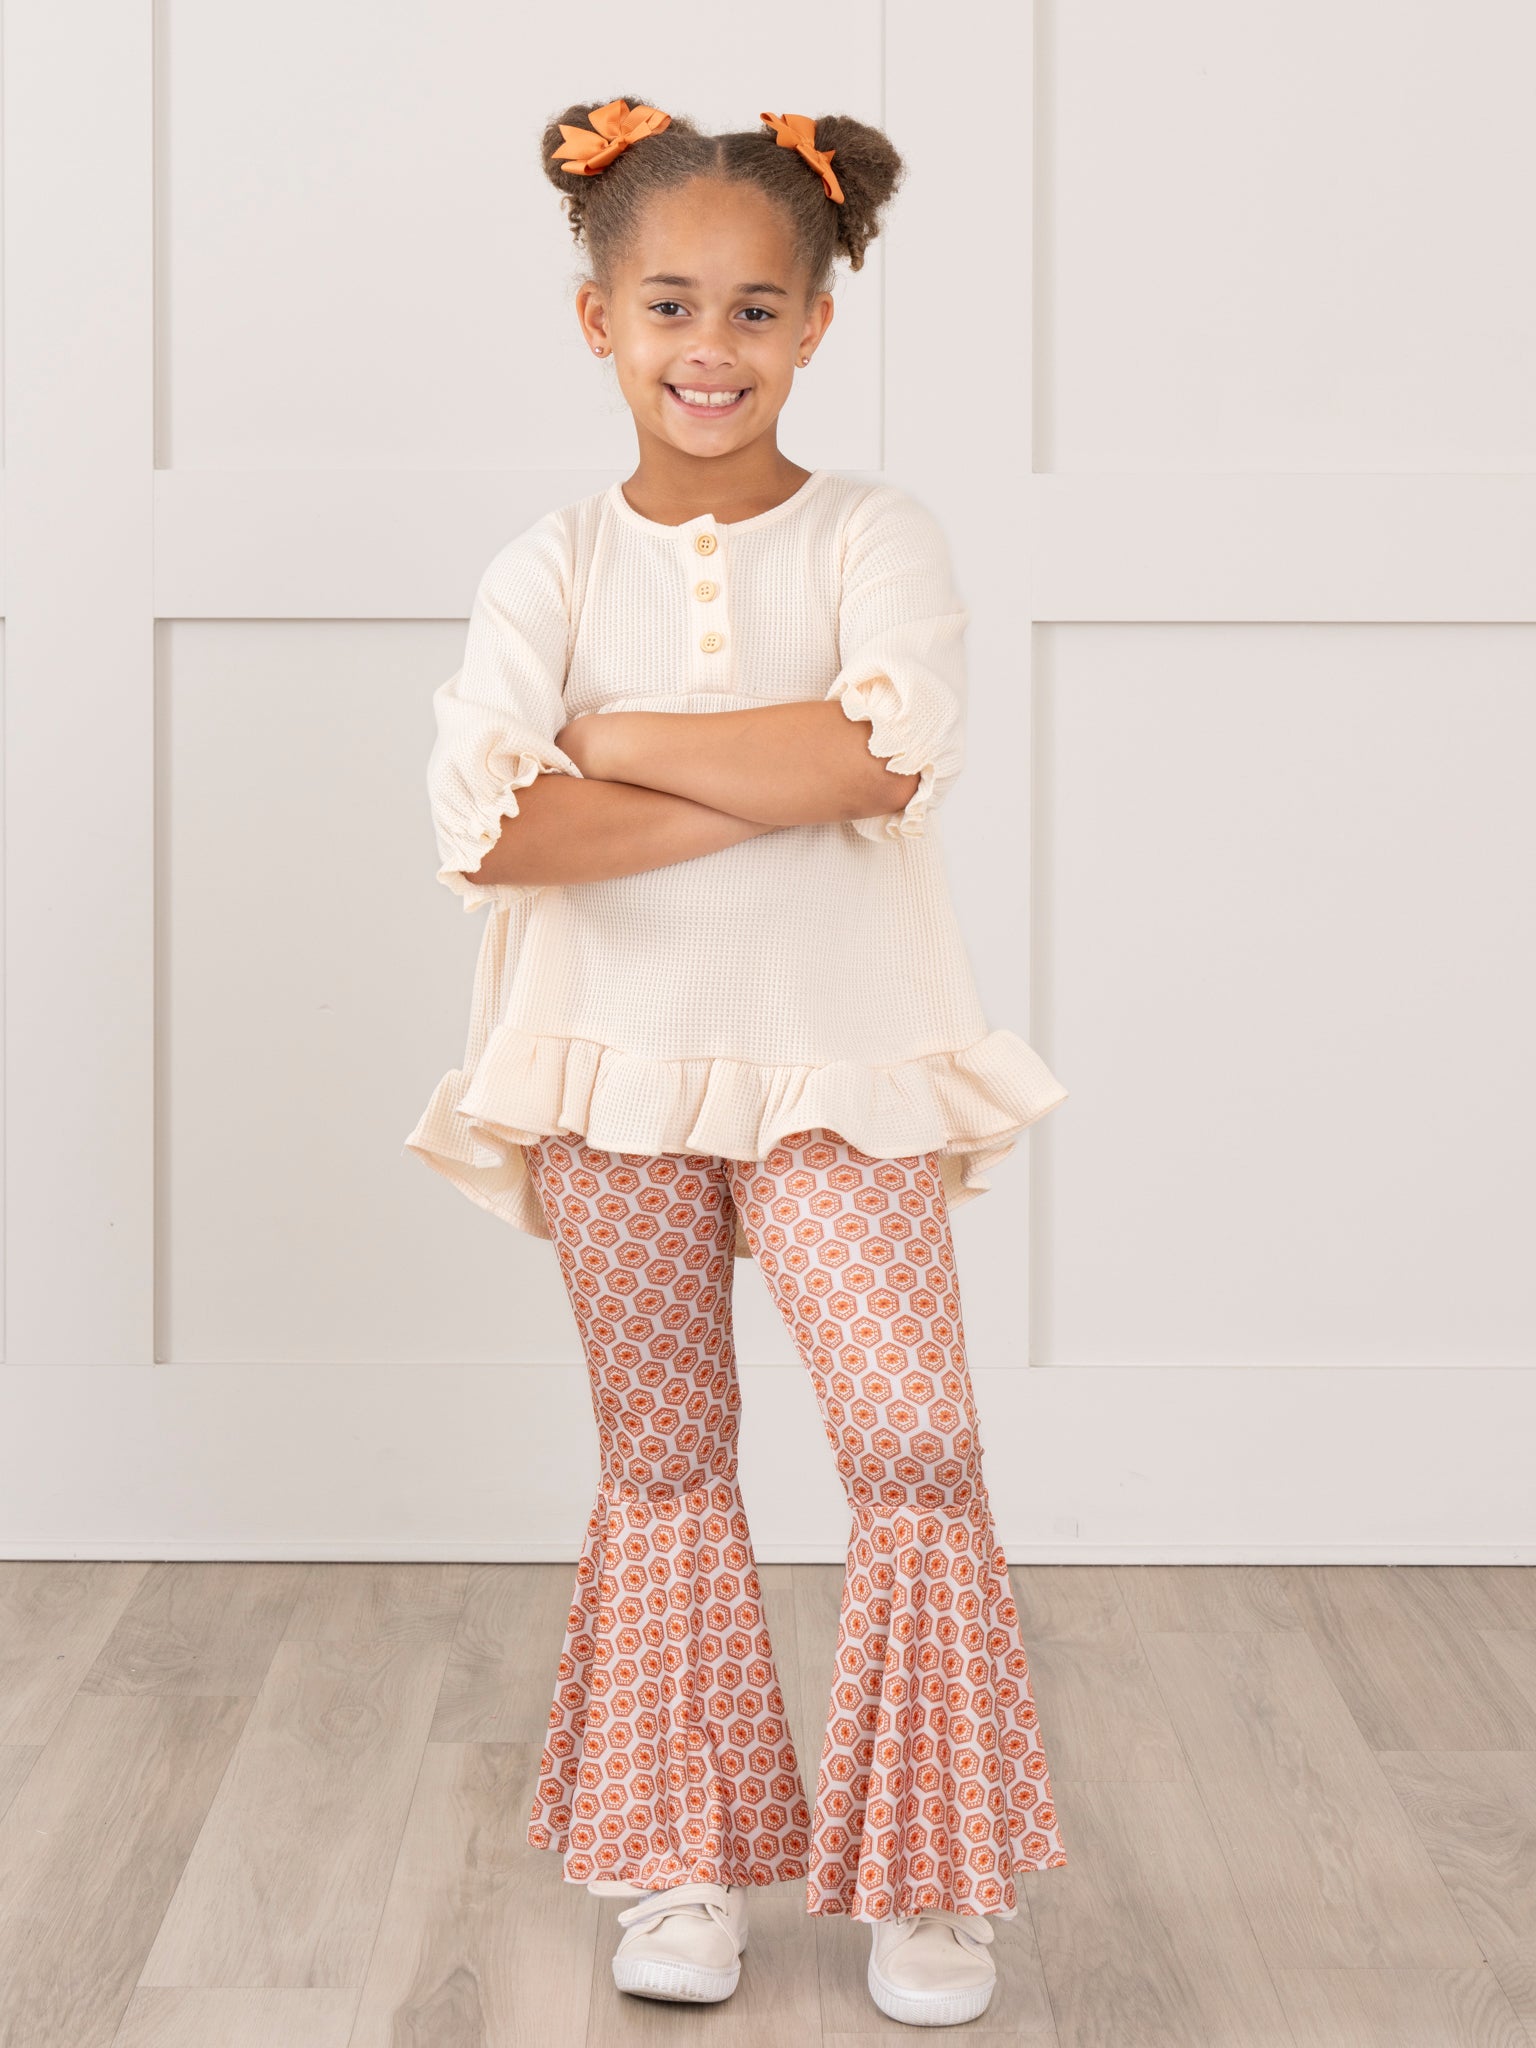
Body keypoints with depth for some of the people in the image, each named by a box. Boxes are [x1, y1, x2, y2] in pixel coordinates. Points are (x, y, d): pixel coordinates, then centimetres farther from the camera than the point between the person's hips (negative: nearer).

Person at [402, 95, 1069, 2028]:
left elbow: (893, 747, -22)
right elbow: (488, 827, -16)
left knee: (915, 1440, -7)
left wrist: (620, 739, -15)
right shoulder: (552, 566, 0)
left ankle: (929, 1875, 9)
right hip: (616, 1067, 2)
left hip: (839, 1068, -1)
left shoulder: (871, 538, -2)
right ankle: (684, 1860, 24)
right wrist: (771, 791, -19)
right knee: (661, 1458, 10)